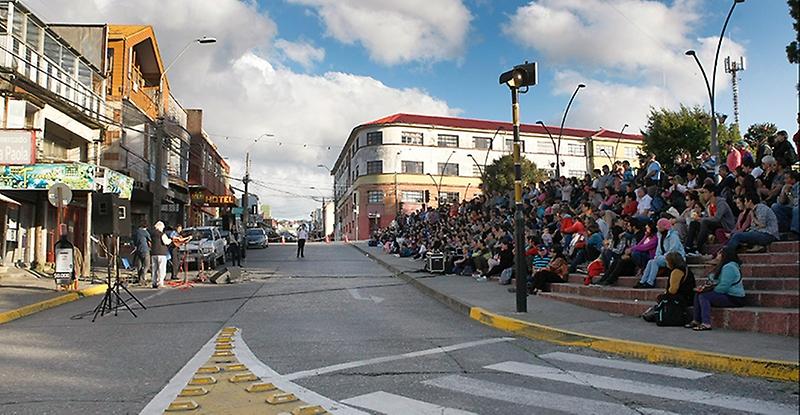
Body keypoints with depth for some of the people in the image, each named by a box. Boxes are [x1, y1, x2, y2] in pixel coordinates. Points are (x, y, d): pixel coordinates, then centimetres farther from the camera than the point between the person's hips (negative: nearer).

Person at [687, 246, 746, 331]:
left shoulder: (729, 267, -18)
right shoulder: (724, 265, 17)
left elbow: (723, 287, -25)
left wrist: (708, 290, -12)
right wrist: (705, 287, 5)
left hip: (733, 299, -10)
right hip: (727, 295, 10)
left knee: (703, 296, -20)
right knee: (698, 294, 1)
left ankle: (706, 324, -25)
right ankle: (696, 321, -1)